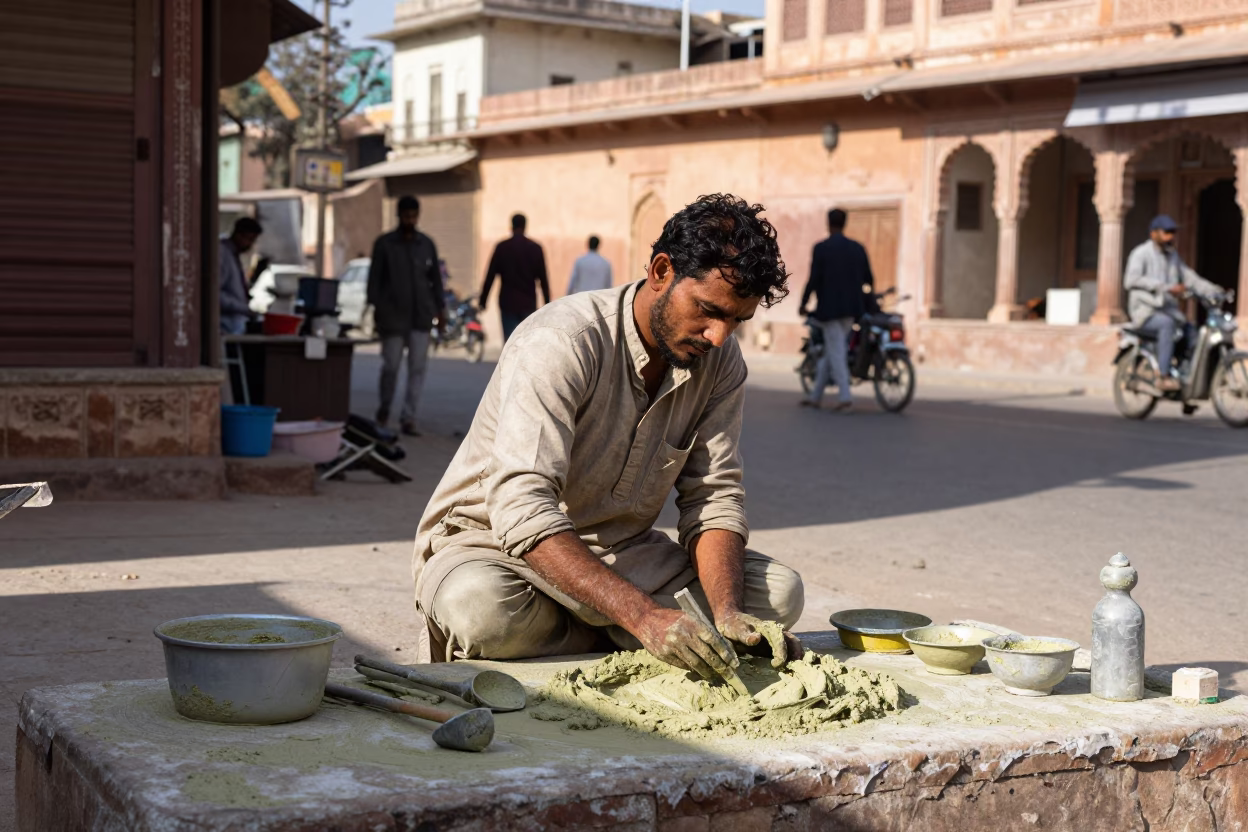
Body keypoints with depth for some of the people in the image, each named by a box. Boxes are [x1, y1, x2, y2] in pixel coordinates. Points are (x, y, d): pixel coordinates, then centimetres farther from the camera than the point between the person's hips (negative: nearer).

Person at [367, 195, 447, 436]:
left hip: (421, 317, 3)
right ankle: (384, 410, 25)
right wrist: (376, 308, -7)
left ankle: (408, 418, -2)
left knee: (418, 368, -4)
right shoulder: (384, 244, 3)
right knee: (391, 366, 2)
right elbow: (375, 278, 1)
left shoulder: (427, 244, 12)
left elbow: (435, 278, 15)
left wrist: (440, 307, 9)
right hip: (393, 317, -2)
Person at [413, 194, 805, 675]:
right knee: (482, 609, -40)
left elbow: (714, 497, -5)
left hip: (620, 552, 5)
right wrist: (643, 617, -45)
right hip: (494, 542, -5)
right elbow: (522, 509, -35)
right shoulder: (562, 342, -26)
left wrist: (726, 614, -25)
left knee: (778, 593, -13)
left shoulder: (720, 363, -4)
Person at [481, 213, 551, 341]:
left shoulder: (502, 247, -2)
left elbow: (490, 276, -2)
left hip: (508, 303, -1)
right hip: (528, 303, 1)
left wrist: (483, 301, 4)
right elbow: (543, 279, 0)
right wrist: (548, 304, 6)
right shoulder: (535, 248, 1)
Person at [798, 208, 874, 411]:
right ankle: (815, 396, 19)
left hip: (829, 308, -5)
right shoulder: (858, 248, 5)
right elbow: (868, 280, 9)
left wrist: (803, 303, 0)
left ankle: (845, 396, -13)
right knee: (831, 350, 13)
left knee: (837, 352, -4)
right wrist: (869, 301, 28)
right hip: (851, 308, 5)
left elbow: (813, 279, -11)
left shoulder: (820, 248, -8)